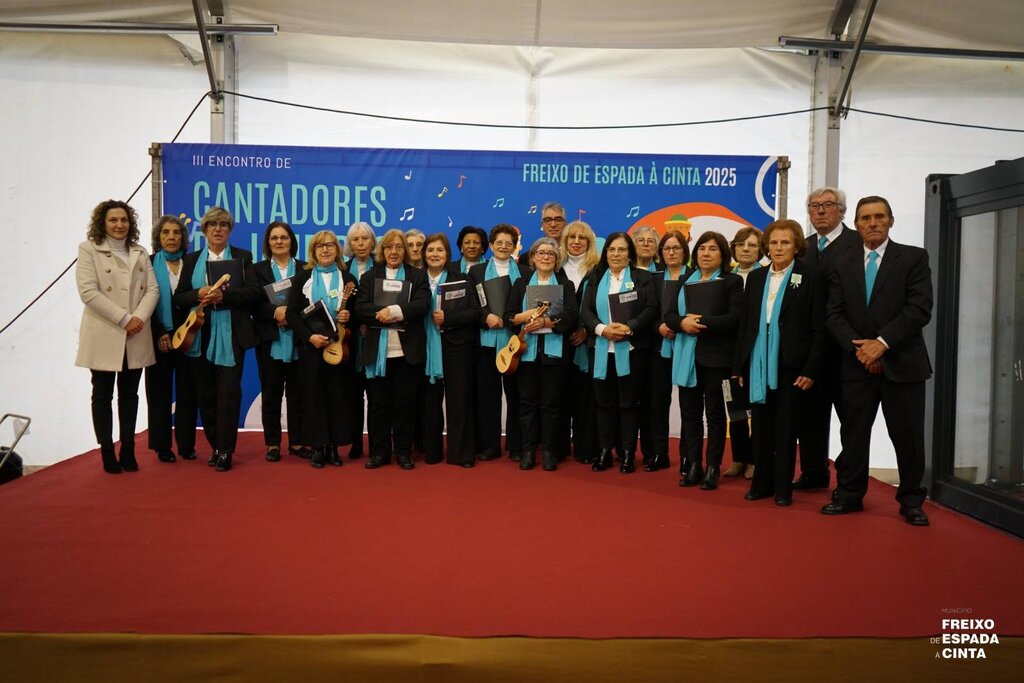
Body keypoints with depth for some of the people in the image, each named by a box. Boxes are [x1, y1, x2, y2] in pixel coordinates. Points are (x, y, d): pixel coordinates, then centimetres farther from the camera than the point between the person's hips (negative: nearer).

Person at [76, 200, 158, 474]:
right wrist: (124, 319, -17)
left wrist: (139, 318, -14)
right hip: (103, 335, -3)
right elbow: (88, 291, -11)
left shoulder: (140, 253, 13)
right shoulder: (88, 249, 1)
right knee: (103, 395, 4)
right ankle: (107, 452, 11)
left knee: (129, 394, 8)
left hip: (136, 337, 4)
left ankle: (127, 450, 15)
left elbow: (152, 289, 5)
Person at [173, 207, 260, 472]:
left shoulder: (243, 257, 7)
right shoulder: (191, 259, 14)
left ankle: (225, 450, 0)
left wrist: (224, 295, -17)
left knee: (228, 392, -6)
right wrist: (199, 294, -12)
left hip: (231, 335, -3)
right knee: (206, 394, 6)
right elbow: (179, 297, 8)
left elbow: (254, 292, -4)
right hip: (199, 336, 3)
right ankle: (215, 446, 17)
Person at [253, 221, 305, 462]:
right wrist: (275, 311, -15)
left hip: (297, 339, 0)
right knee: (271, 393, 4)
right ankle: (272, 443, 11)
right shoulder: (258, 269, 9)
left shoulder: (305, 269, 8)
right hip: (270, 340, 0)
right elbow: (254, 304, 1)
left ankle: (297, 441, 13)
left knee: (296, 392, 4)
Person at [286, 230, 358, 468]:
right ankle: (317, 447, 10)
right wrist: (309, 336, -13)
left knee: (338, 395, 2)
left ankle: (334, 446, 11)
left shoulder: (348, 278, 8)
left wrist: (349, 316, -12)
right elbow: (292, 313, 0)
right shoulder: (302, 277, 5)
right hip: (310, 346, -1)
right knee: (313, 395, 1)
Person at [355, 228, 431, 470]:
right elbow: (360, 309, -1)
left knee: (405, 402, 4)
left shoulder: (418, 275, 8)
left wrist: (394, 311, -18)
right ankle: (379, 451, 15)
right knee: (378, 403, 6)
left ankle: (403, 452, 14)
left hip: (408, 350, -1)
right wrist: (382, 313, -17)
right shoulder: (369, 276, 12)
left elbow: (422, 306, -7)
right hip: (377, 350, 1)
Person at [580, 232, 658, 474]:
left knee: (629, 401, 2)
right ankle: (605, 450, 15)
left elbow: (651, 309, -5)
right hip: (602, 350, 3)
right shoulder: (596, 279, 13)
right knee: (604, 401, 6)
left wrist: (628, 327, -19)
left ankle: (628, 452, 11)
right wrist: (602, 329, -14)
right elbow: (586, 311, 4)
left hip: (631, 349, -3)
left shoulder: (643, 278, 4)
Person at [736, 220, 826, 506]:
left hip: (791, 367, -4)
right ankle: (761, 483, 22)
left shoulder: (811, 277, -3)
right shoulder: (755, 277, 10)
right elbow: (746, 324, 11)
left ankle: (783, 488, 16)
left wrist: (811, 370, -11)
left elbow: (819, 328, -5)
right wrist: (740, 366, 7)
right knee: (761, 428, 10)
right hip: (758, 366, 4)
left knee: (786, 430, 5)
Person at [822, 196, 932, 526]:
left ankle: (911, 501, 19)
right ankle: (849, 495, 20)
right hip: (857, 363, 3)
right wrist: (858, 347, -11)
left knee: (908, 436, 4)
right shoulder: (843, 266, 10)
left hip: (902, 363, -2)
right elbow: (835, 315, 4)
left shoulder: (913, 258, 1)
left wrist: (882, 343, -16)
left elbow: (919, 309, -9)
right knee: (853, 433, 8)